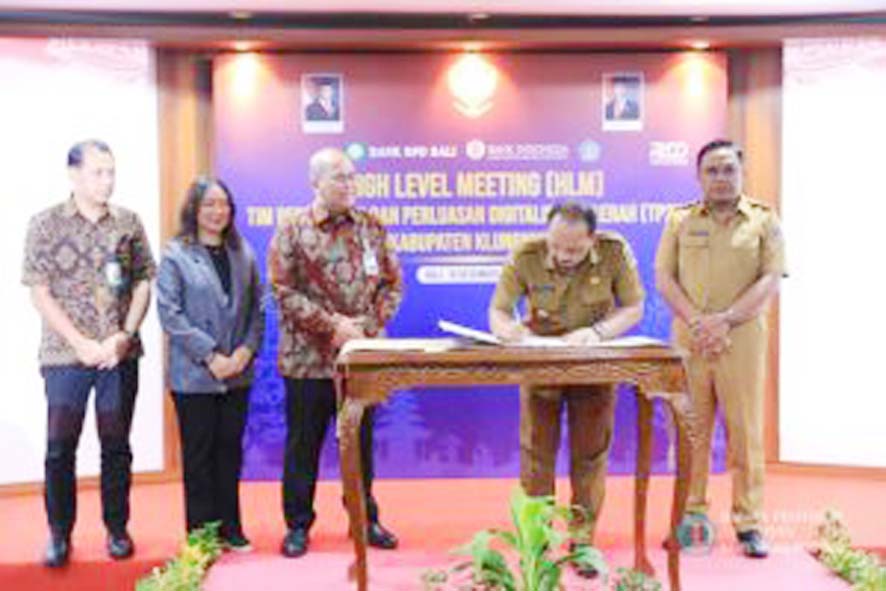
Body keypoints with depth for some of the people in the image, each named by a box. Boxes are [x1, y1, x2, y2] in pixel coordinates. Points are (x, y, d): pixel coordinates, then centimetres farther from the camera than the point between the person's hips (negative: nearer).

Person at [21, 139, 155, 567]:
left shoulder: (128, 222, 3)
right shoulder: (45, 224, -2)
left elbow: (143, 282, 5)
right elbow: (39, 293, -5)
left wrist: (123, 336, -8)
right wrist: (82, 343, -11)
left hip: (120, 354, 2)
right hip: (65, 355, -1)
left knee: (116, 446, 10)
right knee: (60, 448, 5)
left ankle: (117, 528, 23)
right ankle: (59, 533, 20)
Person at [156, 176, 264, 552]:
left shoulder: (242, 253, 9)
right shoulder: (176, 256, -4)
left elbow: (257, 308, 9)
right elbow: (169, 312, -11)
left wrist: (247, 349, -7)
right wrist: (210, 355, -15)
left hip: (237, 374, 4)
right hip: (194, 375, -4)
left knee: (230, 449, 12)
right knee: (199, 453, 5)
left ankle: (230, 528, 23)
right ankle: (201, 534, 14)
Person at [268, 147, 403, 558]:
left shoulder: (371, 228, 6)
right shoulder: (292, 231, -3)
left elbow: (392, 283, 7)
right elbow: (284, 292, -9)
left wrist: (370, 325, -8)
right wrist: (333, 324, -16)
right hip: (308, 358, -2)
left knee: (361, 442, 13)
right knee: (303, 444, 8)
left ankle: (365, 519, 27)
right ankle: (297, 525, 22)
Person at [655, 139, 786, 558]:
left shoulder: (764, 220, 7)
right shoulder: (679, 219, 11)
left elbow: (771, 279, -2)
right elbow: (664, 278, 4)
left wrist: (725, 320, -13)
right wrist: (697, 322, -10)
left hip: (743, 339, -1)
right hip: (688, 339, 1)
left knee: (745, 431, 0)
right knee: (690, 430, 3)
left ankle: (748, 523, 8)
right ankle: (691, 516, 13)